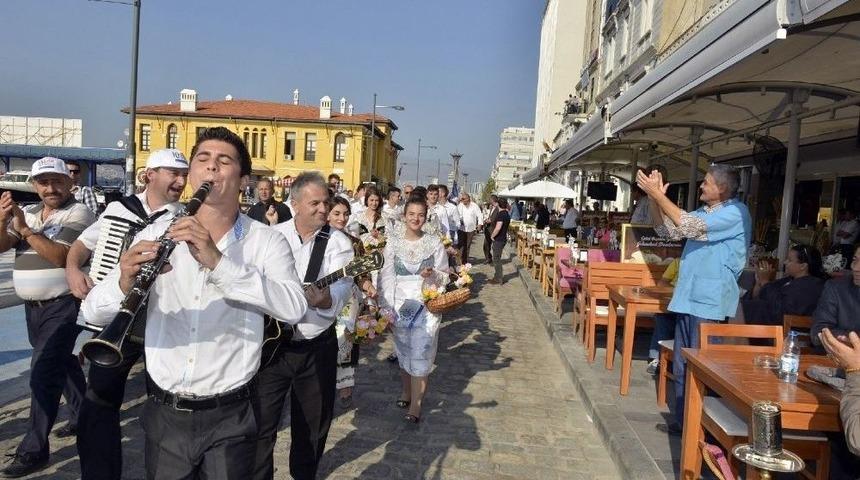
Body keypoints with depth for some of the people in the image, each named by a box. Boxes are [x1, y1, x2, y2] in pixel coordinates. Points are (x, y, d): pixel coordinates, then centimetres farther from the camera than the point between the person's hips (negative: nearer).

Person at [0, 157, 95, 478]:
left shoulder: (78, 214, -11)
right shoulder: (28, 213, 11)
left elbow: (62, 256, -22)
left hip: (63, 306, -8)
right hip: (33, 306, 8)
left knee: (43, 374, -11)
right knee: (62, 363, 20)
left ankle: (34, 450, -5)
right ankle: (84, 415, 38)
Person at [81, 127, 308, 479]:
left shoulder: (266, 241, -7)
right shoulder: (157, 234, -1)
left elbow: (293, 308, -24)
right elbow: (93, 311, -6)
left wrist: (217, 261, -34)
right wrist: (125, 282, -28)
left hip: (229, 418, -2)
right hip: (163, 414, 3)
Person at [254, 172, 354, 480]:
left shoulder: (338, 243, -6)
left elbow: (343, 285, -21)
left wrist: (326, 299, -42)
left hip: (318, 347, 0)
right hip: (270, 343, 0)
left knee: (313, 426, 14)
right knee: (260, 424, 7)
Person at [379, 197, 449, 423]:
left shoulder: (435, 243, -4)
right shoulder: (393, 241, -1)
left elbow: (445, 276, 3)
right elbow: (386, 275, 0)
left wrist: (433, 274, -19)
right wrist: (385, 305, -5)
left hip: (426, 305, -2)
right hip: (399, 305, 2)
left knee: (420, 353, -1)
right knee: (403, 351, 15)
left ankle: (416, 403, 9)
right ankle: (406, 390, 36)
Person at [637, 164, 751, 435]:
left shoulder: (735, 212, -12)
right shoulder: (705, 211, 15)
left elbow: (690, 227, -24)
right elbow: (667, 231, 15)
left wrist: (657, 194, -20)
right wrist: (654, 198, 0)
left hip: (710, 302, -9)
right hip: (689, 297, 9)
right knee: (681, 366, 14)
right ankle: (682, 420, 25)